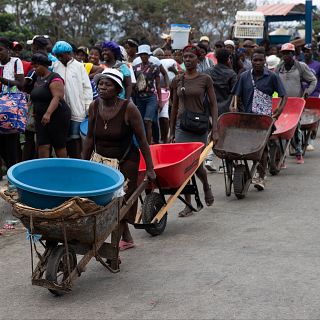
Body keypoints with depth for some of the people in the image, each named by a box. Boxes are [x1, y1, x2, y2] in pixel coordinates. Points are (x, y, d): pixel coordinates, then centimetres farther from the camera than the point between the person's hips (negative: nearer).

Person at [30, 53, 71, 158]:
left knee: (59, 146, 2)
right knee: (43, 146, -2)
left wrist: (48, 113, -35)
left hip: (57, 117, -7)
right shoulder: (38, 79, 14)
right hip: (41, 118, 8)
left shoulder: (54, 78, -13)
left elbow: (57, 97, -24)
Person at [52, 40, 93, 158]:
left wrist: (88, 106, -5)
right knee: (65, 137, 8)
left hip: (77, 110, -3)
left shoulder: (79, 66, 0)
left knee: (76, 137, -2)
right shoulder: (56, 66, 8)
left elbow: (87, 87, -1)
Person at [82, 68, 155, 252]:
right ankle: (127, 239, 28)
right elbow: (90, 138, 6)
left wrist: (150, 169, -13)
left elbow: (142, 140, -13)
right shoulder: (94, 107, -5)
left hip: (126, 161, -5)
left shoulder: (128, 109, -18)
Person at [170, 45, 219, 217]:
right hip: (182, 125, 3)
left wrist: (215, 130, -8)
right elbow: (175, 106, 12)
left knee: (196, 164, -1)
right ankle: (188, 205, 7)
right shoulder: (177, 80, 7)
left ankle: (206, 186, 33)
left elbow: (213, 104, 0)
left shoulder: (205, 79, -1)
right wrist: (171, 132, 11)